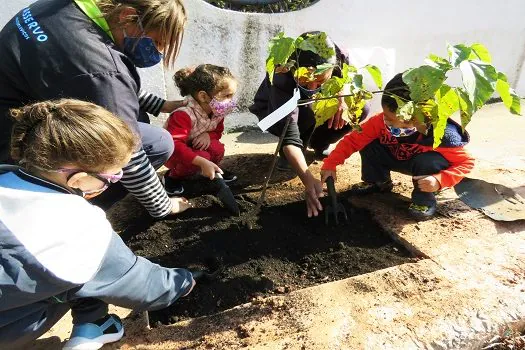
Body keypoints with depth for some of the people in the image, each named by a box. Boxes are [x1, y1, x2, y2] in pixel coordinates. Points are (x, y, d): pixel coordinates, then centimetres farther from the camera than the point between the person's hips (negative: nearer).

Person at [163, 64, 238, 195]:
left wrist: (208, 135, -23)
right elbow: (174, 146, -46)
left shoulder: (217, 111, -12)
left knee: (217, 148, -22)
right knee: (202, 156, -33)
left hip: (195, 147, 6)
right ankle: (173, 176, -5)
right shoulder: (184, 115, -37)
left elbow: (217, 131, 3)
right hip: (172, 154, -6)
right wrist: (202, 162, -53)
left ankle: (214, 171, 11)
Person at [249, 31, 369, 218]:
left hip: (313, 107, 4)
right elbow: (290, 136, -47)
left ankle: (319, 144, 7)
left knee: (361, 109, -17)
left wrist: (342, 98, -28)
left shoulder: (339, 58, -29)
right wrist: (309, 182, -57)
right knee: (307, 111, -38)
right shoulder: (281, 78, -41)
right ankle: (287, 155, -8)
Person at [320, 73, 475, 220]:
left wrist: (439, 180, -42)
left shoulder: (441, 135, -36)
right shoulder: (381, 121, -28)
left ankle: (425, 201, -9)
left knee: (427, 161, -38)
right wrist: (330, 164, -31)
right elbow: (353, 139, -23)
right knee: (369, 145, -20)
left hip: (426, 165, -3)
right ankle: (378, 182, 8)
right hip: (398, 158, 4)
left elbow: (466, 162, -26)